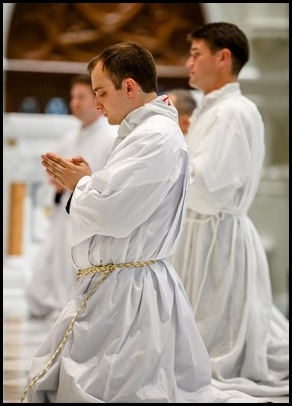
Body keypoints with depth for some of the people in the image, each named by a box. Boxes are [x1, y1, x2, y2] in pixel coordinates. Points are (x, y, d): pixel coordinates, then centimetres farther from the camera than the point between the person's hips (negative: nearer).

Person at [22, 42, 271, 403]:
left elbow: (112, 212, -23)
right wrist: (83, 182, 6)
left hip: (127, 295, -11)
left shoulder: (158, 138, -18)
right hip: (114, 288, 11)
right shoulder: (145, 132, 15)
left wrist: (81, 184, -4)